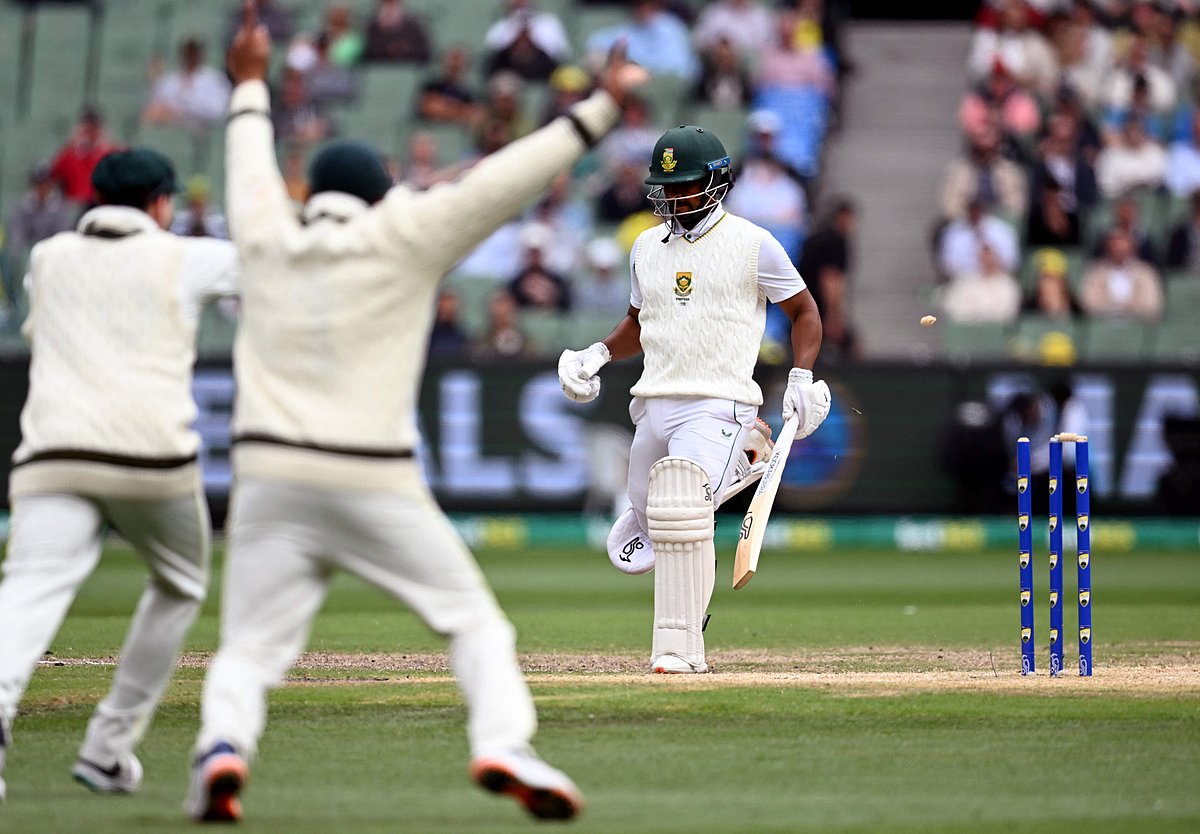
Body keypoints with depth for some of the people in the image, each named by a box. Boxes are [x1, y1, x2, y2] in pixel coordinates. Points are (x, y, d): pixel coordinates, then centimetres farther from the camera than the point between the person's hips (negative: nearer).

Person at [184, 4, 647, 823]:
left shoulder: (268, 235, 11)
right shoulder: (400, 237, 2)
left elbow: (251, 172, 32)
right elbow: (502, 184, -3)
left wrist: (252, 86, 49)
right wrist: (597, 112, 0)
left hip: (269, 478, 3)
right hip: (374, 481, -3)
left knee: (249, 648, 5)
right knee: (474, 617, 7)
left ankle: (223, 748, -24)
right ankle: (503, 746, -14)